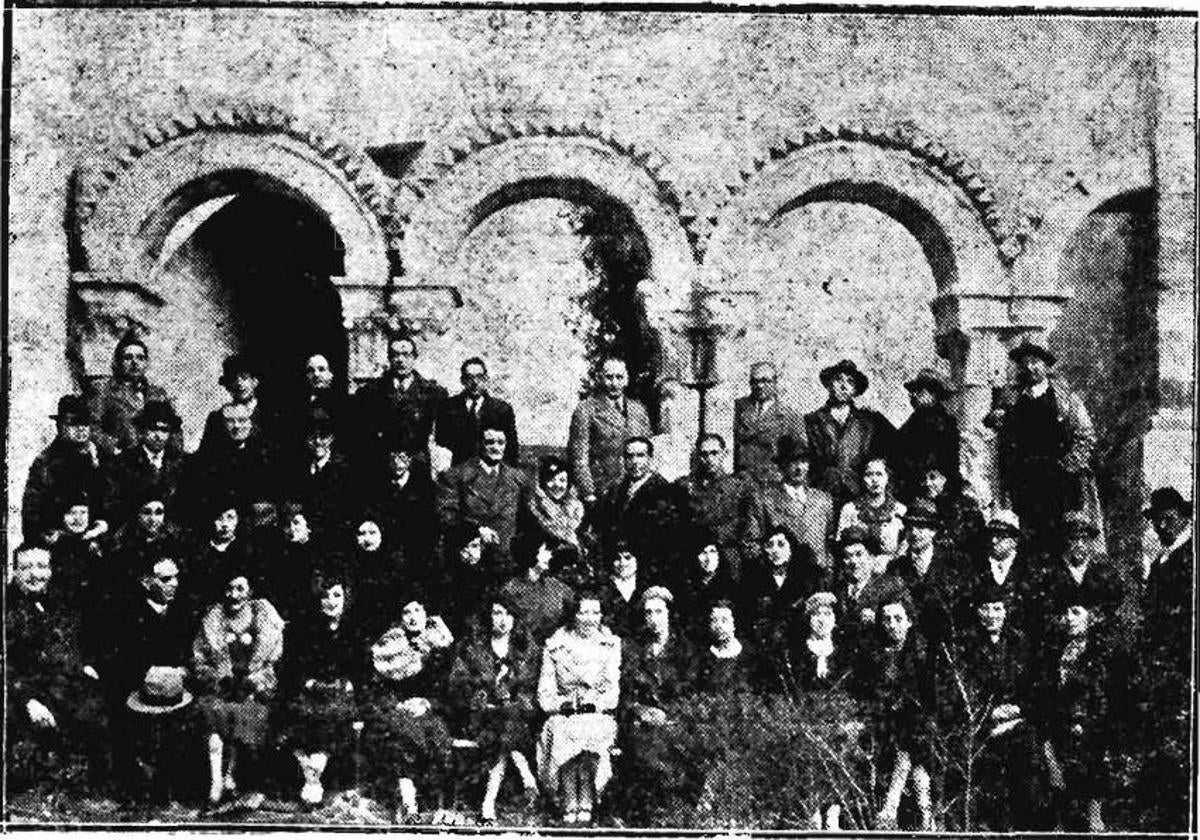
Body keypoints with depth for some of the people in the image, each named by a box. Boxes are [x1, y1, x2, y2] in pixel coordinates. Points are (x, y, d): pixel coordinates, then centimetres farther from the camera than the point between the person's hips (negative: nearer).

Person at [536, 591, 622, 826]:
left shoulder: (611, 645, 11)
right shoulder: (555, 646, 11)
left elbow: (613, 692, 4)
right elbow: (545, 695, 6)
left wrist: (594, 701, -14)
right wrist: (566, 703, -12)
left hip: (599, 716, 0)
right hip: (564, 718, 0)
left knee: (594, 736, -33)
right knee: (566, 739, -32)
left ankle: (586, 808, -28)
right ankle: (569, 809, -27)